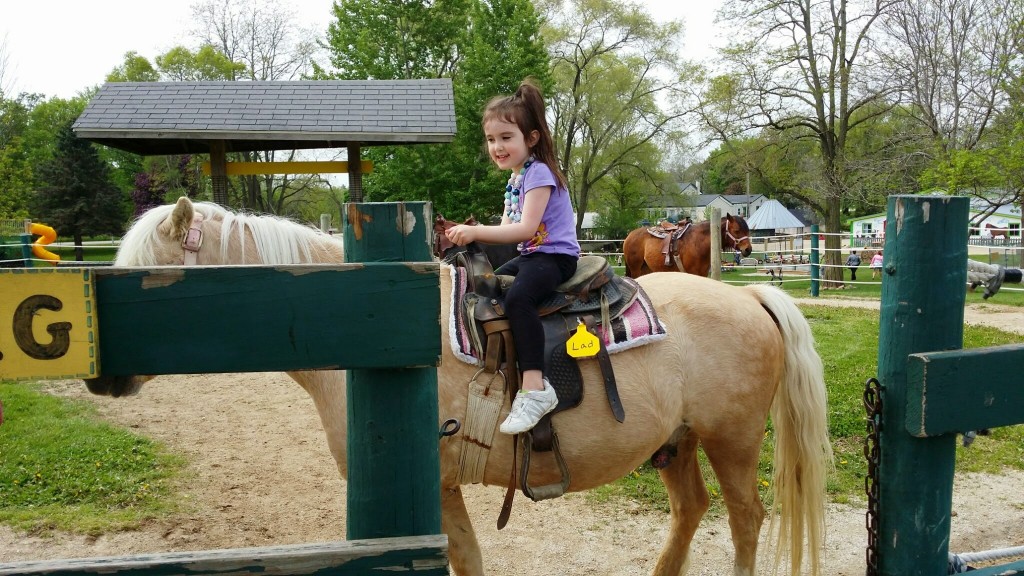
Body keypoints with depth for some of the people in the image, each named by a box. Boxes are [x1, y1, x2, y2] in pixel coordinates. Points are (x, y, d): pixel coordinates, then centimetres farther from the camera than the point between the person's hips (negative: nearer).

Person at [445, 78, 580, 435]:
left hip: (555, 256, -11)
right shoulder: (514, 180, 17)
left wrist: (476, 232, -26)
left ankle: (535, 387, -38)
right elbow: (506, 228, 11)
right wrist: (470, 236, -5)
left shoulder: (538, 172, -13)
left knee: (517, 297, -34)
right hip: (530, 256, 11)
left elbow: (526, 229, -24)